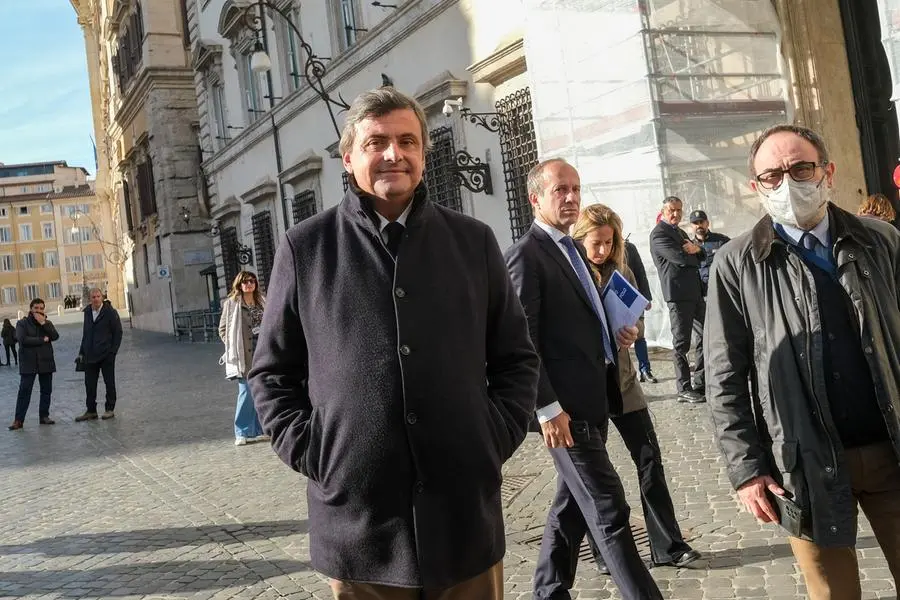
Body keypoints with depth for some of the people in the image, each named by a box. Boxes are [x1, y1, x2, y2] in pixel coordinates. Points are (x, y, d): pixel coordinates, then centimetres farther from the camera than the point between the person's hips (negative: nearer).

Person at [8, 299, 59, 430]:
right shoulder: (22, 323, 1)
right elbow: (22, 339, -15)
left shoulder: (47, 323, 10)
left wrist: (44, 323, -17)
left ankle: (44, 416, 17)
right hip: (28, 363, -3)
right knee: (24, 392, -6)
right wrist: (42, 340, -11)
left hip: (46, 362, 4)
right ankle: (18, 420, -4)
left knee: (46, 391, 7)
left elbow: (55, 336, -7)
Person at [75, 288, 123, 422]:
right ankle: (91, 411, 13)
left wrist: (113, 351, -11)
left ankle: (110, 409, 13)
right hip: (90, 355, 5)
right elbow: (85, 334, 16)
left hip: (106, 355, -5)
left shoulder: (110, 312, -6)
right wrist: (82, 352, 11)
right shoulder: (87, 312, 10)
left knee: (109, 382, 5)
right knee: (89, 384, 6)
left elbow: (118, 332, -5)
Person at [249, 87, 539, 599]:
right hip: (359, 523, -1)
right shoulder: (305, 247, 1)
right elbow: (273, 371, 7)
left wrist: (498, 437, 0)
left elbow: (517, 357, 12)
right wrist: (308, 451, -4)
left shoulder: (474, 241, 6)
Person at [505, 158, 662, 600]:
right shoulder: (526, 255, -12)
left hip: (593, 400, 9)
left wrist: (616, 335, 7)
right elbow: (523, 341, -17)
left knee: (571, 506, 17)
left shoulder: (572, 250, 16)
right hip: (565, 407, -9)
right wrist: (548, 408, -19)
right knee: (609, 513, -4)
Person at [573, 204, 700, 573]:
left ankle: (668, 546, 13)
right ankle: (603, 551, 21)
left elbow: (637, 319, 8)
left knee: (649, 459, 3)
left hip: (622, 380, 4)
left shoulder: (621, 272, 5)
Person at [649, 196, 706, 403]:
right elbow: (680, 257, -20)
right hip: (678, 294, -9)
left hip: (695, 292, 9)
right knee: (681, 343, -4)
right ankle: (684, 389, 2)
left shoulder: (680, 231, 20)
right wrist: (692, 253, 1)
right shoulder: (659, 234, -8)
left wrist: (696, 249, -7)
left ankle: (700, 383, 20)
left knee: (705, 335, 12)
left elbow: (700, 256, 17)